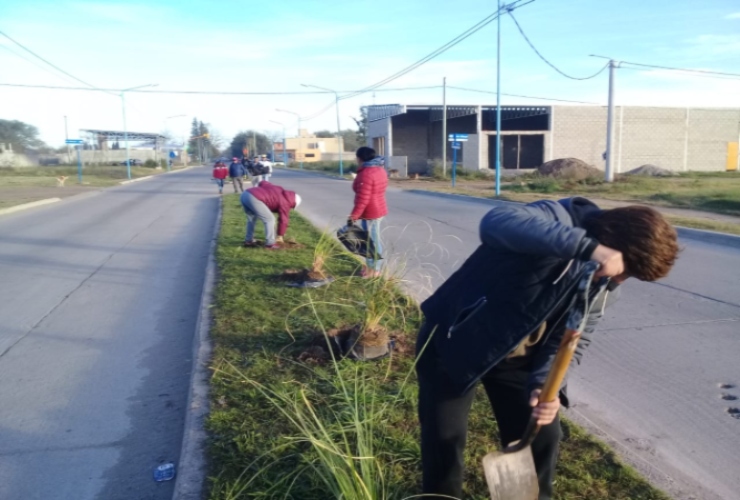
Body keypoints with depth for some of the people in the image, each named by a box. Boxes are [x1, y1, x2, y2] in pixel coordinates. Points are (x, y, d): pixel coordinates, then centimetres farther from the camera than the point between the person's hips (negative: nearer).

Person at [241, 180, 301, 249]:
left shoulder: (278, 189, 27)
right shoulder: (284, 202, 6)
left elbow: (263, 183, 30)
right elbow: (283, 220, 9)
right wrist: (280, 235, 19)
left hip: (245, 194, 9)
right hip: (254, 199, -9)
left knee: (251, 218, 27)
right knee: (270, 219, 3)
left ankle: (249, 240, 31)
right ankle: (270, 243, 6)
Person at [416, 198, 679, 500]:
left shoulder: (605, 286, -5)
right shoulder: (558, 220, -27)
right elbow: (495, 222, -49)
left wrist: (545, 385, -24)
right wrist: (588, 247, -54)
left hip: (517, 355, 6)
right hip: (453, 339, -6)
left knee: (542, 435, 10)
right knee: (444, 438, 0)